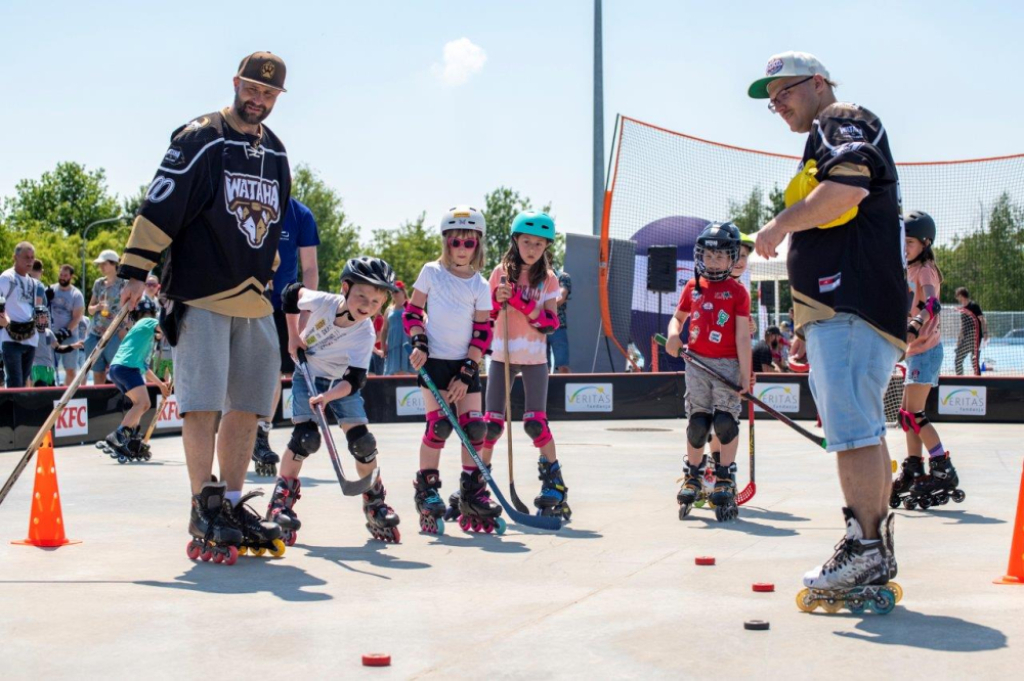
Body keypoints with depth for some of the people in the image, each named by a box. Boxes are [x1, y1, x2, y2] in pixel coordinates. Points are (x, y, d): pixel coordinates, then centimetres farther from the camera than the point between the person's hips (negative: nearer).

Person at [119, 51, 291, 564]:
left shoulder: (276, 153, 15)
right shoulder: (199, 140, -6)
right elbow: (159, 208, -10)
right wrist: (136, 271, -16)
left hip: (254, 299, 6)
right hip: (201, 294, -6)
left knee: (247, 405, 7)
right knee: (203, 403, -9)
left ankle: (232, 504, 16)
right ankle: (204, 511, -4)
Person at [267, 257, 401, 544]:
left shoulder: (365, 334, -26)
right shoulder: (322, 301, -25)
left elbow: (354, 380, -31)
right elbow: (291, 292, -4)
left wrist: (326, 397, -47)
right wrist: (293, 336, -4)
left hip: (341, 383, 1)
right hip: (308, 375, -1)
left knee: (362, 440, -11)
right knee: (306, 437, -20)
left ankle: (375, 503, 7)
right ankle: (281, 499, -6)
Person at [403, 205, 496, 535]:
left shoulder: (480, 285, 4)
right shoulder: (431, 272, 2)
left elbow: (482, 332, 1)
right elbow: (413, 310, 6)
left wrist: (466, 372, -7)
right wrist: (418, 343, -9)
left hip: (466, 364, 2)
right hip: (434, 361, -2)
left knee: (474, 426, -2)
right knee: (438, 425, -9)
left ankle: (471, 495, 10)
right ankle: (426, 490, 2)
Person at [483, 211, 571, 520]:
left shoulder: (548, 279, -1)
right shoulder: (501, 272, 3)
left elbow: (550, 324, -10)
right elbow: (485, 315, 7)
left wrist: (523, 303, -23)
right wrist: (497, 299, -13)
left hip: (534, 358, -2)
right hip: (502, 355, 2)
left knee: (536, 422, -5)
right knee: (492, 422, 1)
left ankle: (554, 484, 5)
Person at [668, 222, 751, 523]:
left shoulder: (738, 292, -1)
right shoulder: (693, 287, 9)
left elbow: (742, 336, -4)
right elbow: (678, 317, 19)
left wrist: (745, 374, -8)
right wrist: (673, 335, -6)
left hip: (727, 365, -3)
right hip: (697, 363, 3)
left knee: (725, 421, -9)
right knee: (697, 422, 5)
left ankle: (725, 481, 5)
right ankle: (693, 476, 22)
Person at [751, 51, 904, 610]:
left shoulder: (842, 122, -1)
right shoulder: (829, 138, 31)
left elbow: (849, 185, -21)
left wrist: (780, 225, -13)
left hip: (850, 304, -11)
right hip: (841, 308, 11)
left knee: (852, 429, -15)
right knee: (861, 432, 9)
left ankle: (864, 553, -17)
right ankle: (878, 553, 12)